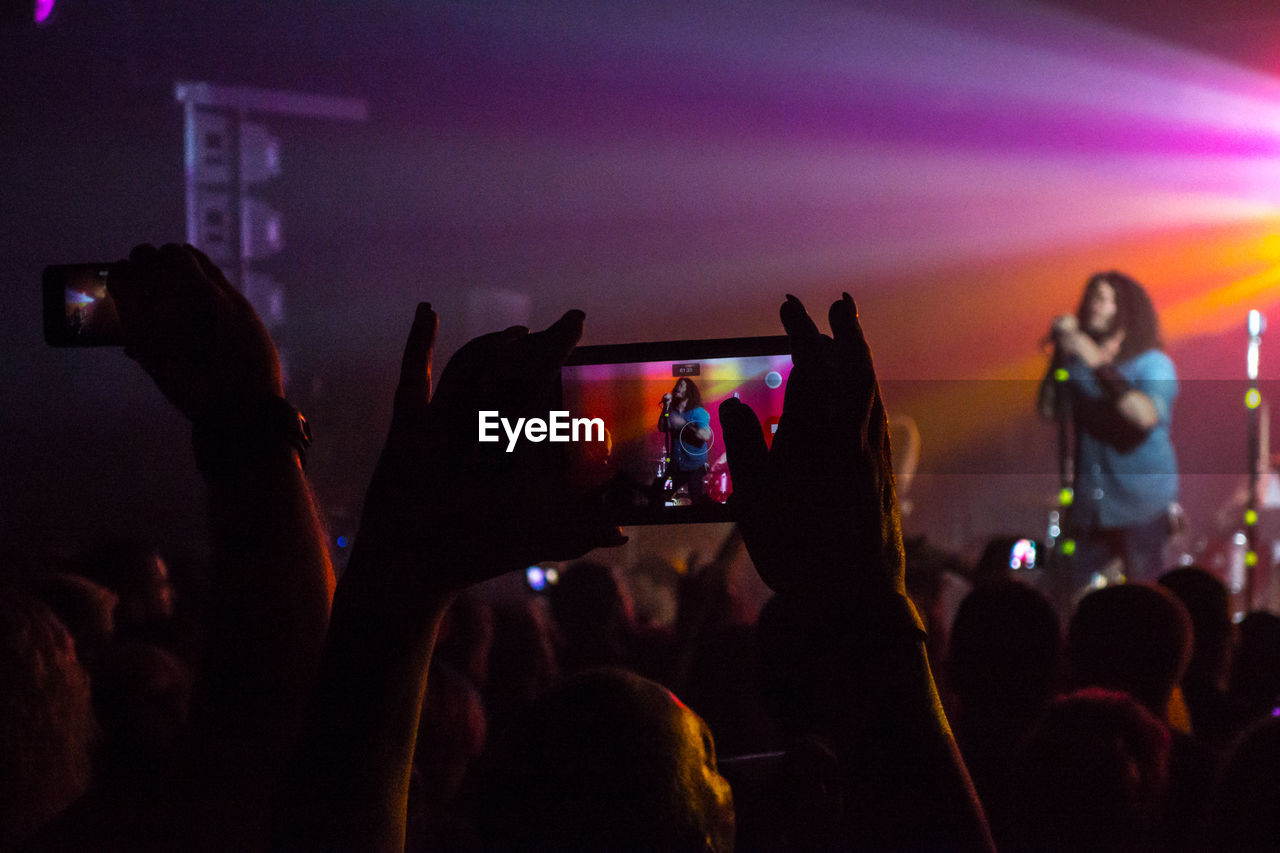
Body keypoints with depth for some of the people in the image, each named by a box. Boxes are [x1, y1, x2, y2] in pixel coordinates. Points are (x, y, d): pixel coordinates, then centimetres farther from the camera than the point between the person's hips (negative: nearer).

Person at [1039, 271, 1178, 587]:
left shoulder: (1153, 365, -4)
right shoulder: (1079, 366, 11)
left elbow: (1146, 415, -23)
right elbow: (1049, 408, -1)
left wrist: (1099, 365, -25)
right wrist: (1060, 357, -9)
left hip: (1143, 510, -5)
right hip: (1089, 509, 5)